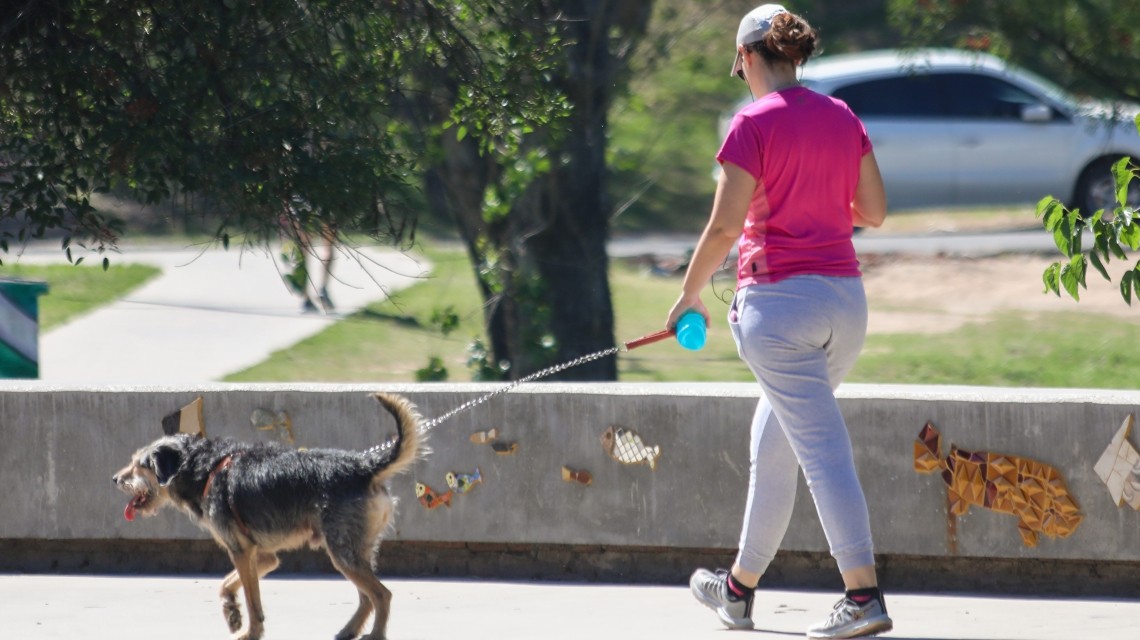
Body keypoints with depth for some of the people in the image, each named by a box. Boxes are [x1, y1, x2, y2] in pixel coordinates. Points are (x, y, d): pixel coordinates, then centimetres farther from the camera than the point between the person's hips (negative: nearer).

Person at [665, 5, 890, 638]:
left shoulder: (755, 124, -10)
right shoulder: (843, 118, 8)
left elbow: (724, 228, -12)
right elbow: (874, 211, 12)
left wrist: (689, 295, 1)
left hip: (779, 299, -7)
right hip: (846, 297, 7)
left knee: (822, 448, -10)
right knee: (774, 440, 20)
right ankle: (741, 587, 29)